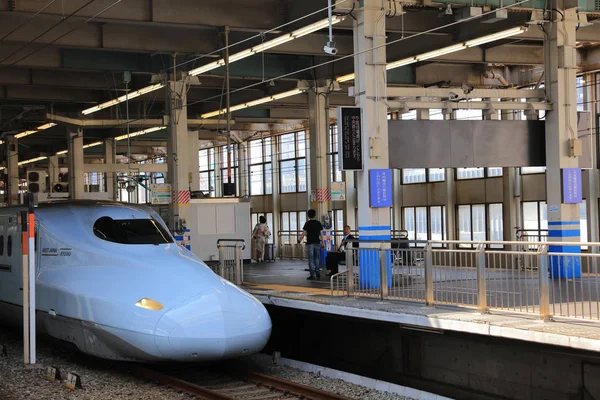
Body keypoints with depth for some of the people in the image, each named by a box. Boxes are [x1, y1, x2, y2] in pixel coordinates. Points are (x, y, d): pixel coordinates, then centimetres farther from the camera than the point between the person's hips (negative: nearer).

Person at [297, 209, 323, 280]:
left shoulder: (307, 223, -5)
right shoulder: (318, 223, 5)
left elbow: (304, 233, -8)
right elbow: (321, 233, 6)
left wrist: (299, 241, 1)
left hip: (310, 243, -4)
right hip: (317, 242, 4)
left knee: (311, 259, -1)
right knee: (316, 258, 17)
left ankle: (313, 275, -5)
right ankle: (317, 273, 22)